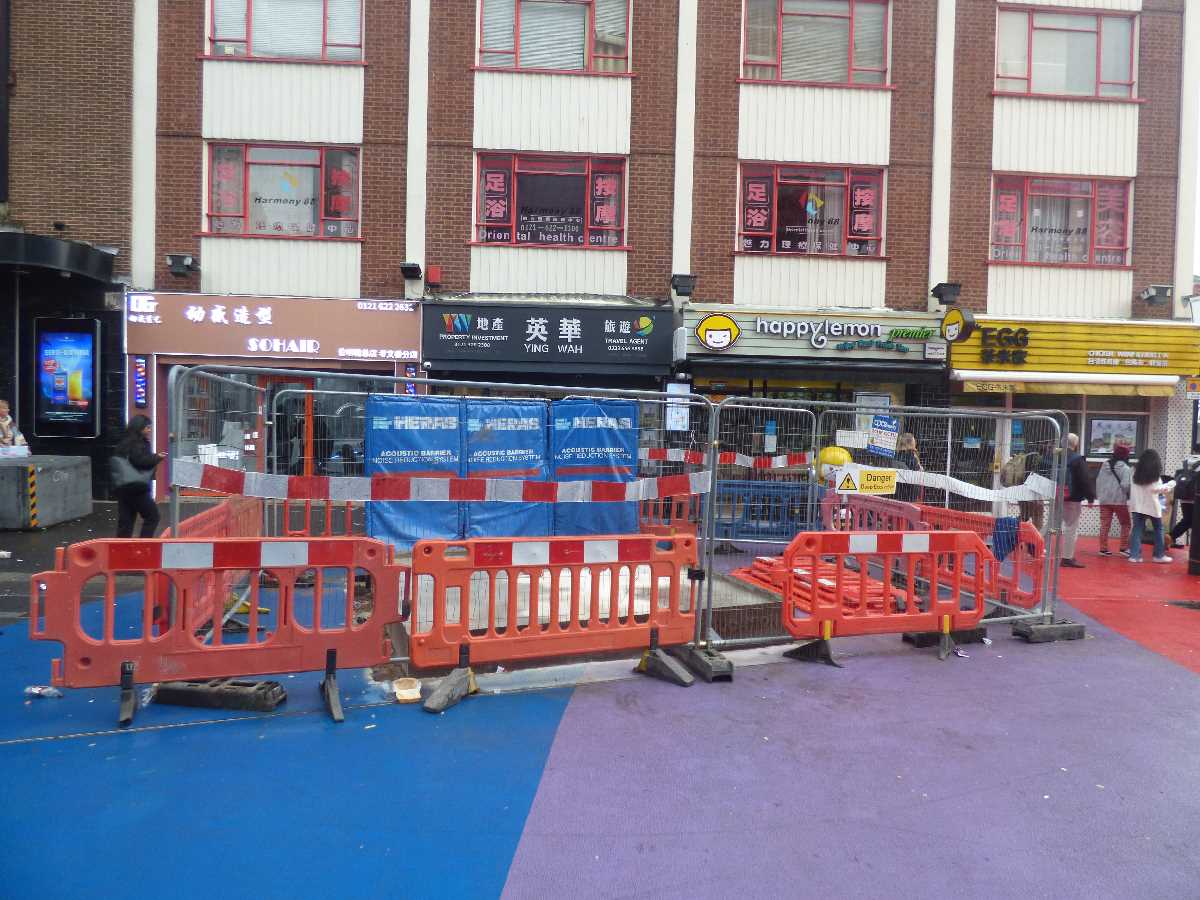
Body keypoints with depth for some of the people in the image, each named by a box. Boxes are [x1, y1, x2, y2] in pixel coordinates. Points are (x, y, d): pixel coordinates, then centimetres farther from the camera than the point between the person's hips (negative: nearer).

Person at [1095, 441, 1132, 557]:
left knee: (1105, 525, 6)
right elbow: (1125, 485, -18)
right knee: (1125, 524, 10)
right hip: (1120, 500, -5)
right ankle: (1123, 548, 8)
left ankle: (1103, 548, 7)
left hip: (1104, 500, 5)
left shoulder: (1105, 465, 6)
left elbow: (1098, 481, 10)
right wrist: (1129, 495, 1)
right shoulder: (1125, 468, -11)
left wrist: (1099, 495, 17)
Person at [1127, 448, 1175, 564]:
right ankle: (1159, 555, 17)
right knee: (1158, 529, 12)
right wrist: (1170, 485, 5)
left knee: (1137, 530, 3)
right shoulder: (1154, 474, -8)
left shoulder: (1136, 472, 3)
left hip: (1138, 504, 3)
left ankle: (1134, 555, -3)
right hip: (1151, 505, -3)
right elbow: (1157, 488, -8)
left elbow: (1131, 488, 2)